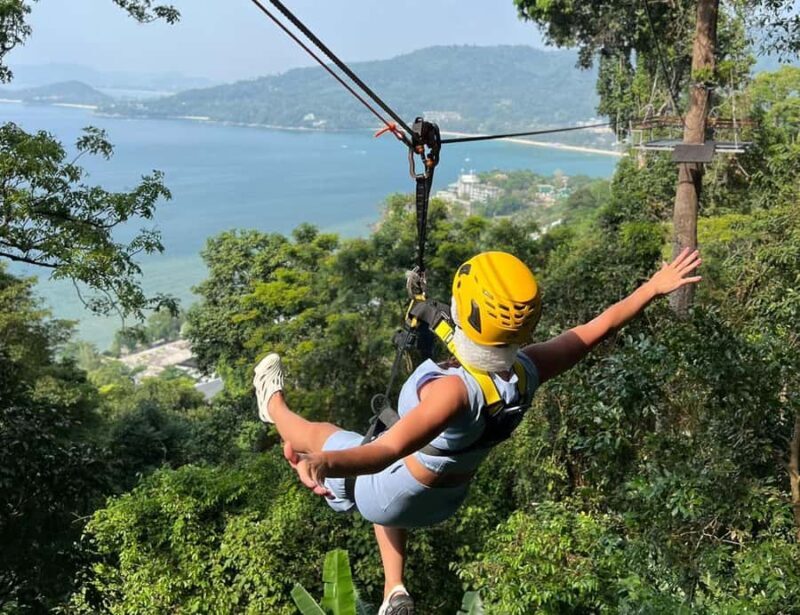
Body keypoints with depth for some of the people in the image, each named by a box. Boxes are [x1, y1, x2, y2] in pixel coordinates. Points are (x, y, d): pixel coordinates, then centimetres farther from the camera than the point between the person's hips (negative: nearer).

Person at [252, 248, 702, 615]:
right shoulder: (528, 370, -22)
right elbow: (596, 329, -11)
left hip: (388, 494, -5)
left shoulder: (454, 388, -41)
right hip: (444, 503, 6)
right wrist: (655, 287, -1)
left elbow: (390, 448, -55)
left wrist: (327, 462, -72)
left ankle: (274, 405, 53)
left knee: (323, 433, 21)